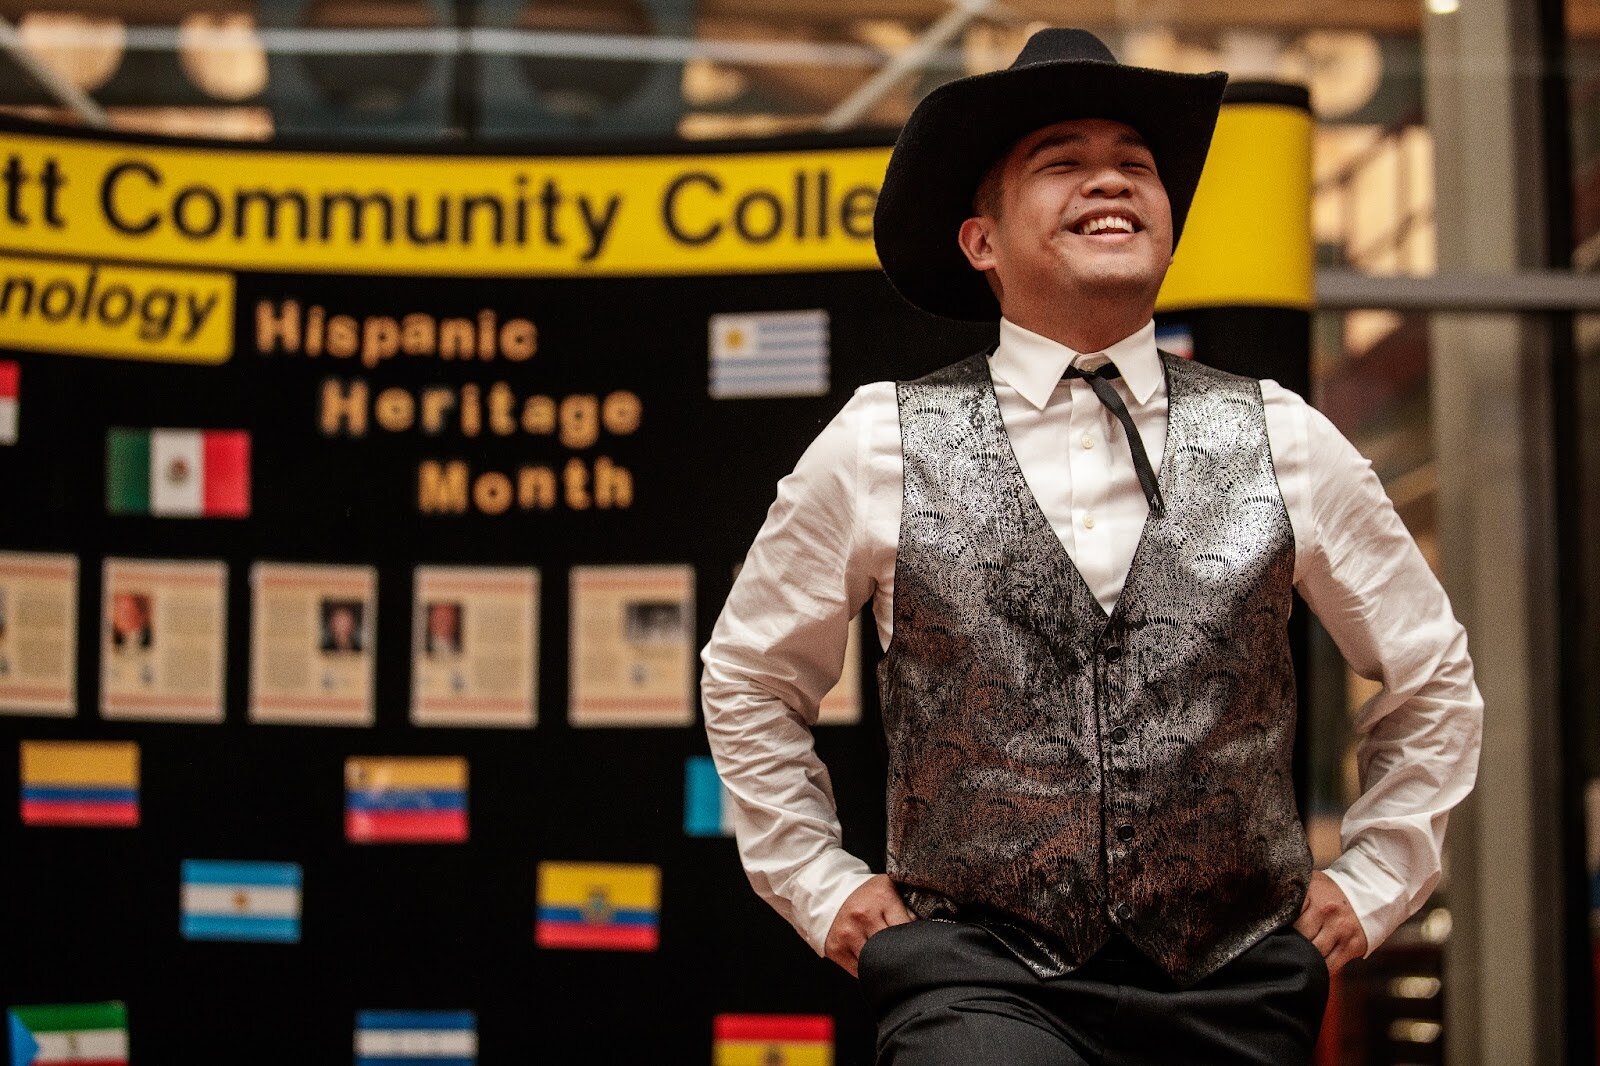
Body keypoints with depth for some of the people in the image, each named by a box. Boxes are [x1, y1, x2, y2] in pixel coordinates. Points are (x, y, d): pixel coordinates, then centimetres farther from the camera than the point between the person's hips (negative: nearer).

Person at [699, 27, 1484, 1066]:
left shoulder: (1285, 442, 4)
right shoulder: (877, 450, 1)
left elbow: (1434, 680, 19)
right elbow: (747, 681, 16)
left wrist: (1373, 881, 13)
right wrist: (822, 884, 11)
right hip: (978, 978, -3)